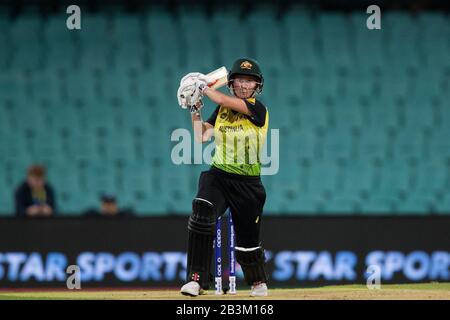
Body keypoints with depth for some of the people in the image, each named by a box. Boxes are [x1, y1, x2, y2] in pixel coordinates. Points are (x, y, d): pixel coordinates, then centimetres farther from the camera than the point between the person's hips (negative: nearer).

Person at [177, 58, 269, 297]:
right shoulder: (222, 110, 8)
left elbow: (226, 102, -21)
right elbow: (202, 136, 8)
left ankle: (258, 282, 38)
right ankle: (196, 279, -28)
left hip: (247, 182, -3)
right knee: (202, 213, -27)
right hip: (218, 176, 3)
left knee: (247, 239, 8)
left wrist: (202, 86, -10)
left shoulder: (258, 109, -10)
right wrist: (195, 110, -4)